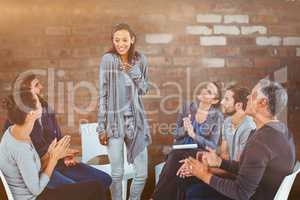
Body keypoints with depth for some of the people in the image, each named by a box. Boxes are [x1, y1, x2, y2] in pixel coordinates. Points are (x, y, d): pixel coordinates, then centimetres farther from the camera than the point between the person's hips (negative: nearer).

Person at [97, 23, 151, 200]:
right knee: (117, 173, 1)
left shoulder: (141, 59, 4)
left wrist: (135, 72, -8)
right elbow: (103, 94, -5)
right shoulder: (108, 59, -5)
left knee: (142, 173, 6)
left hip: (136, 120, 3)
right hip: (114, 120, -3)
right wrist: (101, 127, -6)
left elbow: (144, 90, 9)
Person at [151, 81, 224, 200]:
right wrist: (184, 129, -16)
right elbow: (175, 134, 6)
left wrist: (193, 134, -18)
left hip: (199, 153, -2)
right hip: (179, 150, 2)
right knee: (173, 159, -33)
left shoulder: (217, 116, -4)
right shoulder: (187, 107, 3)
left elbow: (212, 145, -5)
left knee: (176, 158, -33)